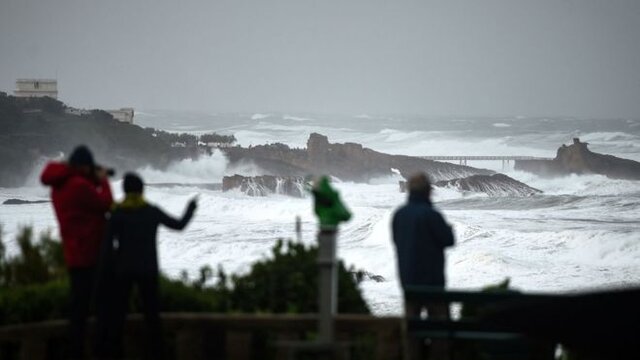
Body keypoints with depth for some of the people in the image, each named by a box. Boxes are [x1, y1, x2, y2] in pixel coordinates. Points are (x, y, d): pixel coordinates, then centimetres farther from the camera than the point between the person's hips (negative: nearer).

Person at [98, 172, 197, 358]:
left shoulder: (117, 214, -7)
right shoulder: (152, 212, -5)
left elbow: (108, 244, -9)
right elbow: (178, 225, 5)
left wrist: (112, 265, 7)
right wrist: (191, 209, 21)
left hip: (123, 270, 0)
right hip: (148, 270, 0)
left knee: (118, 311, 7)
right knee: (152, 312, 7)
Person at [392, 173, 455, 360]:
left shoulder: (399, 215, 4)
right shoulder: (430, 215, -18)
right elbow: (447, 239, -10)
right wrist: (448, 228, 9)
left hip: (407, 276, 6)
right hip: (431, 277, -6)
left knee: (412, 318, 9)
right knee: (439, 318, 1)